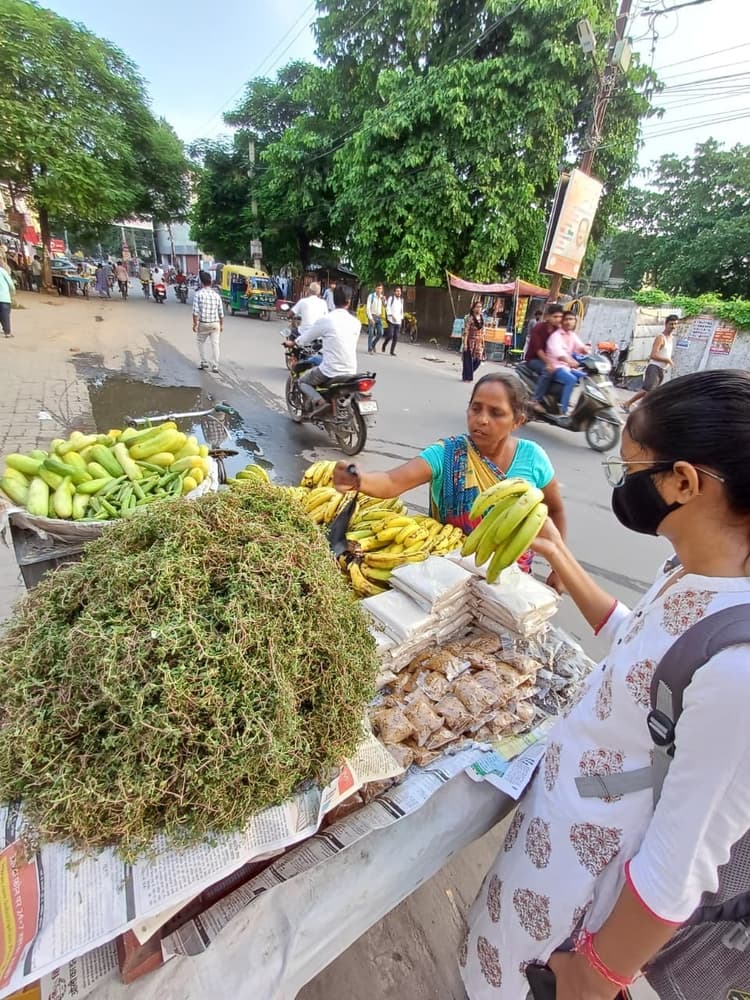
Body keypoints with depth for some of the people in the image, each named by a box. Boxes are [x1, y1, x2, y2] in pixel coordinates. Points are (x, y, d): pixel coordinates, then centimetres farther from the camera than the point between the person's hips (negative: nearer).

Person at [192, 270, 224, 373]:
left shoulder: (198, 294, -8)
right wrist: (221, 324, 14)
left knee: (201, 342, 17)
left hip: (203, 323, -2)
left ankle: (204, 362, 17)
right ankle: (215, 366, 4)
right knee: (215, 344, 5)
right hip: (215, 323, 2)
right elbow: (221, 312, 4)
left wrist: (195, 324, -4)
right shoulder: (216, 294, 2)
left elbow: (195, 311, -12)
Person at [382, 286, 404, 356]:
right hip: (391, 320, -5)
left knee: (396, 337, 1)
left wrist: (401, 318, 14)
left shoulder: (401, 300, 17)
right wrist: (392, 315, -17)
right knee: (390, 335, -13)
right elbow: (388, 307, -7)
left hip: (398, 321, 5)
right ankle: (384, 345, 14)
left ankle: (392, 351, 8)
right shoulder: (391, 298, -2)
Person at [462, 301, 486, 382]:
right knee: (468, 360, -1)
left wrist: (483, 342, 11)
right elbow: (466, 331, -14)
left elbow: (482, 331, 14)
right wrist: (465, 343, -20)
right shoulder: (469, 318, -10)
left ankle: (469, 374, 26)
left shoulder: (482, 317, 9)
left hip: (479, 342, 6)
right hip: (470, 341, -6)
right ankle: (467, 377, 11)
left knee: (478, 360, 4)